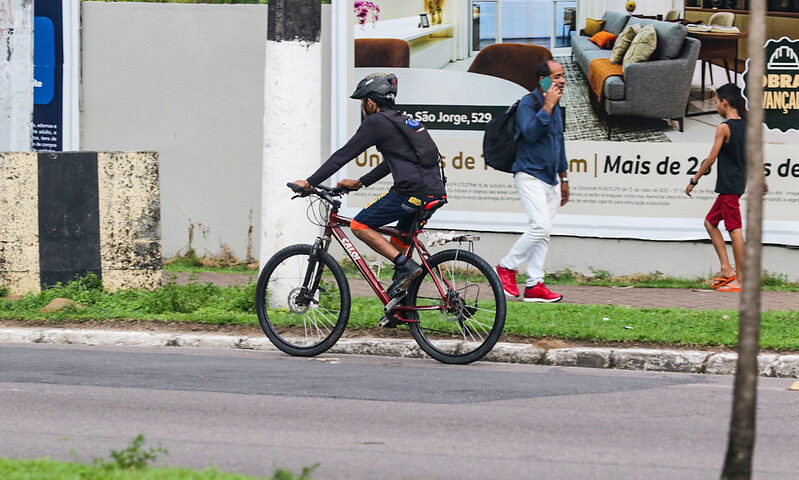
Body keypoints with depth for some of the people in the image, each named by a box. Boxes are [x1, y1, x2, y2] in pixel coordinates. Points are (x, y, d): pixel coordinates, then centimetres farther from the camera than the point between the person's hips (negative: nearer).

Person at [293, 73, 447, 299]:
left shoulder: (376, 122, 0)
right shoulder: (403, 121, 25)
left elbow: (343, 155, 2)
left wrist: (310, 182, 8)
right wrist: (360, 182, 40)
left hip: (412, 191, -9)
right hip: (435, 192, 9)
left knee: (359, 226, 1)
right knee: (397, 243, 21)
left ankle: (405, 265, -11)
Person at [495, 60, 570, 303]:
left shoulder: (556, 106, 15)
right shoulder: (528, 103, -10)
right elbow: (530, 133, -27)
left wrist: (563, 178, 25)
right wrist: (547, 107, -25)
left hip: (550, 178, 8)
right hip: (530, 175, -8)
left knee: (543, 232, 4)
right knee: (540, 226, -19)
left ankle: (534, 285, 3)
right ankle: (506, 268, -5)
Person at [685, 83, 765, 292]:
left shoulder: (724, 127, -13)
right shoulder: (745, 126, 11)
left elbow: (711, 158, -13)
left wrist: (694, 181, -5)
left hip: (728, 185, -9)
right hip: (738, 184, 9)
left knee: (734, 229, -8)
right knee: (710, 222, 17)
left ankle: (739, 279, -7)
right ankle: (727, 269, 11)